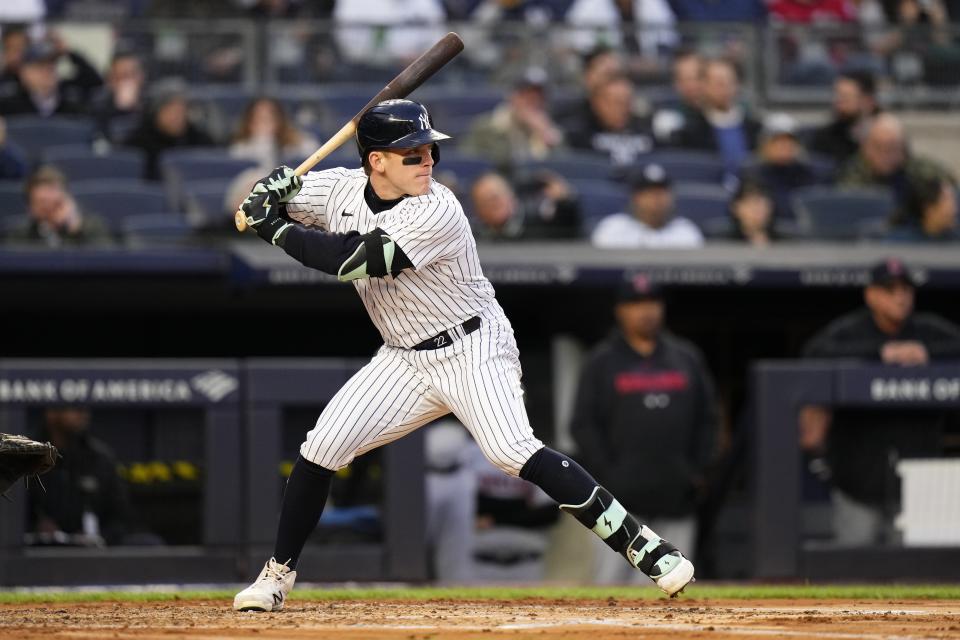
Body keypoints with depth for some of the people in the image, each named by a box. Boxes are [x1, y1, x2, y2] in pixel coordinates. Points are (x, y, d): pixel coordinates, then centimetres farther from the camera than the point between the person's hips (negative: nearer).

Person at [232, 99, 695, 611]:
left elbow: (357, 260, -32)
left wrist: (278, 231, -22)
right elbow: (259, 208, 7)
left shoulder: (436, 213, -23)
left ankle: (645, 547, -26)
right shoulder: (341, 189, -3)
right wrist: (272, 192, -18)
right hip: (405, 360, 6)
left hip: (473, 350, -6)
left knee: (512, 451, -26)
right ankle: (277, 574, 13)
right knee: (322, 448, -4)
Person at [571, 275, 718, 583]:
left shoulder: (687, 358, 15)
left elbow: (707, 419, 16)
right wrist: (608, 475, -8)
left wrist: (698, 471, 4)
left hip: (677, 499, 3)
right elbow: (584, 425, 1)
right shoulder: (602, 362, 5)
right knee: (612, 578, -9)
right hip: (622, 500, -3)